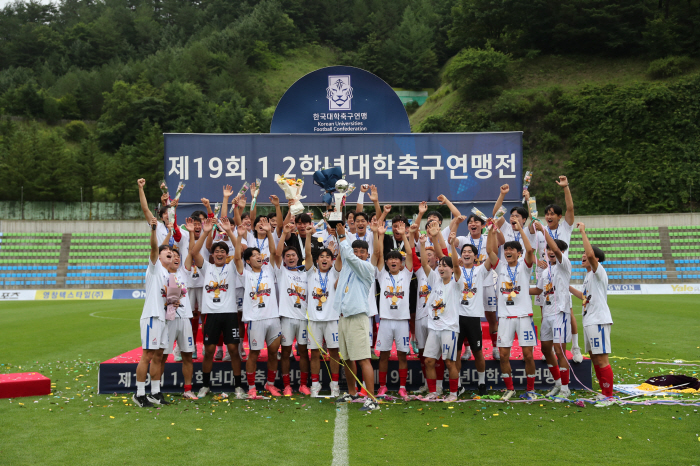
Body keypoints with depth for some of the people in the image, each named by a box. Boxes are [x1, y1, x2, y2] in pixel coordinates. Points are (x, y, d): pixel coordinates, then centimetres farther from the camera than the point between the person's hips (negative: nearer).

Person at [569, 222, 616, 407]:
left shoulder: (598, 271, -10)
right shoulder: (588, 276, 18)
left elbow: (591, 254, -29)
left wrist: (583, 232, -23)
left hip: (599, 321, -10)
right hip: (589, 321, 10)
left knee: (601, 358, -8)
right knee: (594, 357, 14)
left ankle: (609, 396, -2)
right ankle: (603, 392, 22)